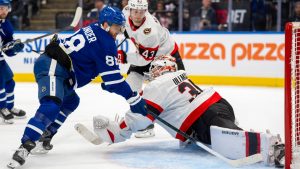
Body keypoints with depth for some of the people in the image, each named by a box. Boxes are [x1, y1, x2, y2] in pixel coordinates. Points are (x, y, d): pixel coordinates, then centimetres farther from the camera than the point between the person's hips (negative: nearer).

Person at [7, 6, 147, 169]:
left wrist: (106, 84, 34)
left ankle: (45, 137, 22)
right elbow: (112, 77, -11)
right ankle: (24, 147, -42)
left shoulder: (93, 30, 20)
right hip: (52, 68, -10)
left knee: (70, 101, 29)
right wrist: (134, 99, -8)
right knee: (51, 107, -29)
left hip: (49, 63, 10)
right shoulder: (106, 42, -8)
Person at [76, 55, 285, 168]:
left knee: (228, 145, -28)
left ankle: (270, 144, -46)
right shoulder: (180, 75, 28)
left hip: (206, 120, -9)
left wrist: (110, 133, 9)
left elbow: (138, 119, 2)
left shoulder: (156, 87, 3)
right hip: (218, 104, 9)